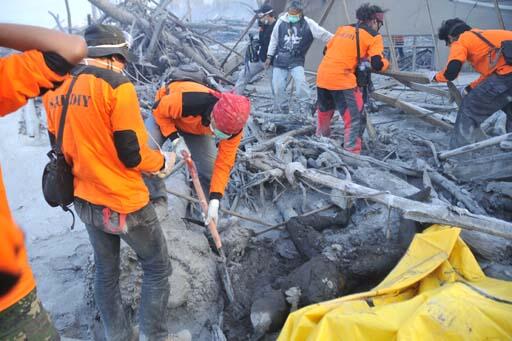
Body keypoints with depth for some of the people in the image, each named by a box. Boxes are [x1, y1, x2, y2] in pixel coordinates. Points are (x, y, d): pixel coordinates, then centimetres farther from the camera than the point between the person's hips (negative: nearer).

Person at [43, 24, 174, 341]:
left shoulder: (55, 87, 2)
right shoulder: (116, 85, -19)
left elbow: (61, 145, 11)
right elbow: (132, 155, -20)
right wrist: (164, 161, -1)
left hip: (86, 201, 7)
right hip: (124, 202, -7)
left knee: (106, 271, 22)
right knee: (157, 267, 13)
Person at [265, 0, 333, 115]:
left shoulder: (308, 24, -9)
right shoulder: (281, 21, -3)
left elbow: (324, 34, -9)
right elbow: (274, 39, 7)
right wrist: (269, 56, 8)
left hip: (296, 61, -2)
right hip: (280, 60, 2)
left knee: (301, 82, -24)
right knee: (278, 87, 2)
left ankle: (307, 109, -13)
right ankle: (281, 112, 18)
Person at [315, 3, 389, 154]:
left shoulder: (342, 28, 19)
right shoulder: (374, 37, 2)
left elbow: (327, 50, 24)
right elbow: (377, 65, -8)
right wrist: (385, 62, 14)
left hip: (323, 76, 7)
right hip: (342, 80, -7)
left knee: (324, 111, 27)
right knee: (354, 120, -2)